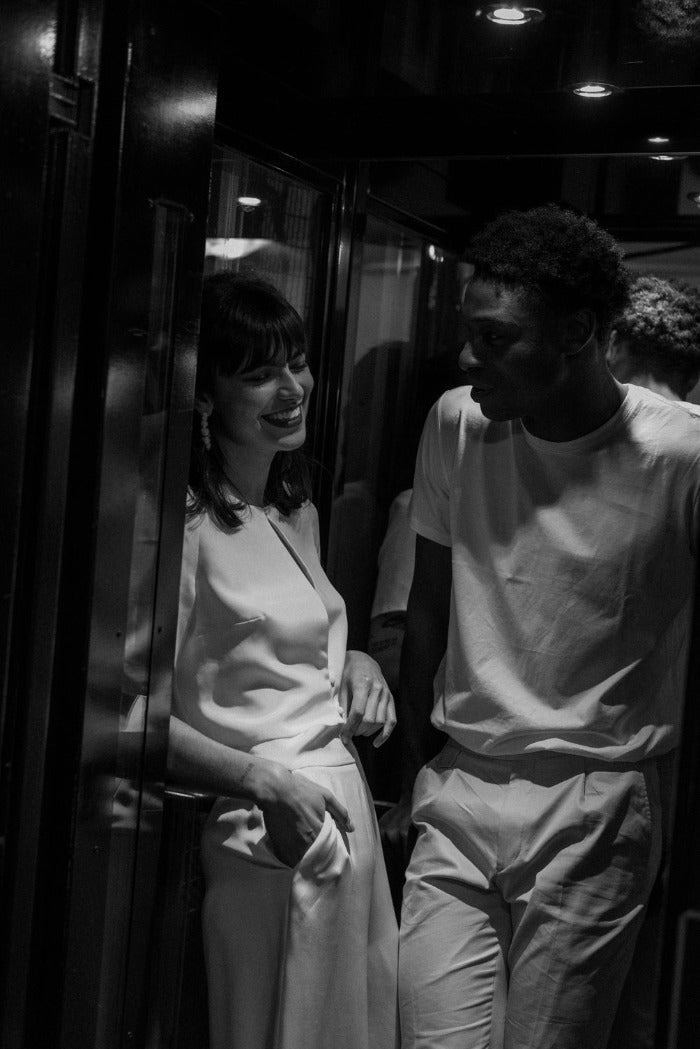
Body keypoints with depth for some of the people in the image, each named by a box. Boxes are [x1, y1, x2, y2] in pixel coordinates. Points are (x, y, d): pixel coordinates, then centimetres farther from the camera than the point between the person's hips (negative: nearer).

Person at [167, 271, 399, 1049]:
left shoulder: (299, 513, 12)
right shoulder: (185, 525, -15)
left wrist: (354, 663, 7)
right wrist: (266, 779, -24)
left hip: (345, 807, 9)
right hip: (266, 836, -8)